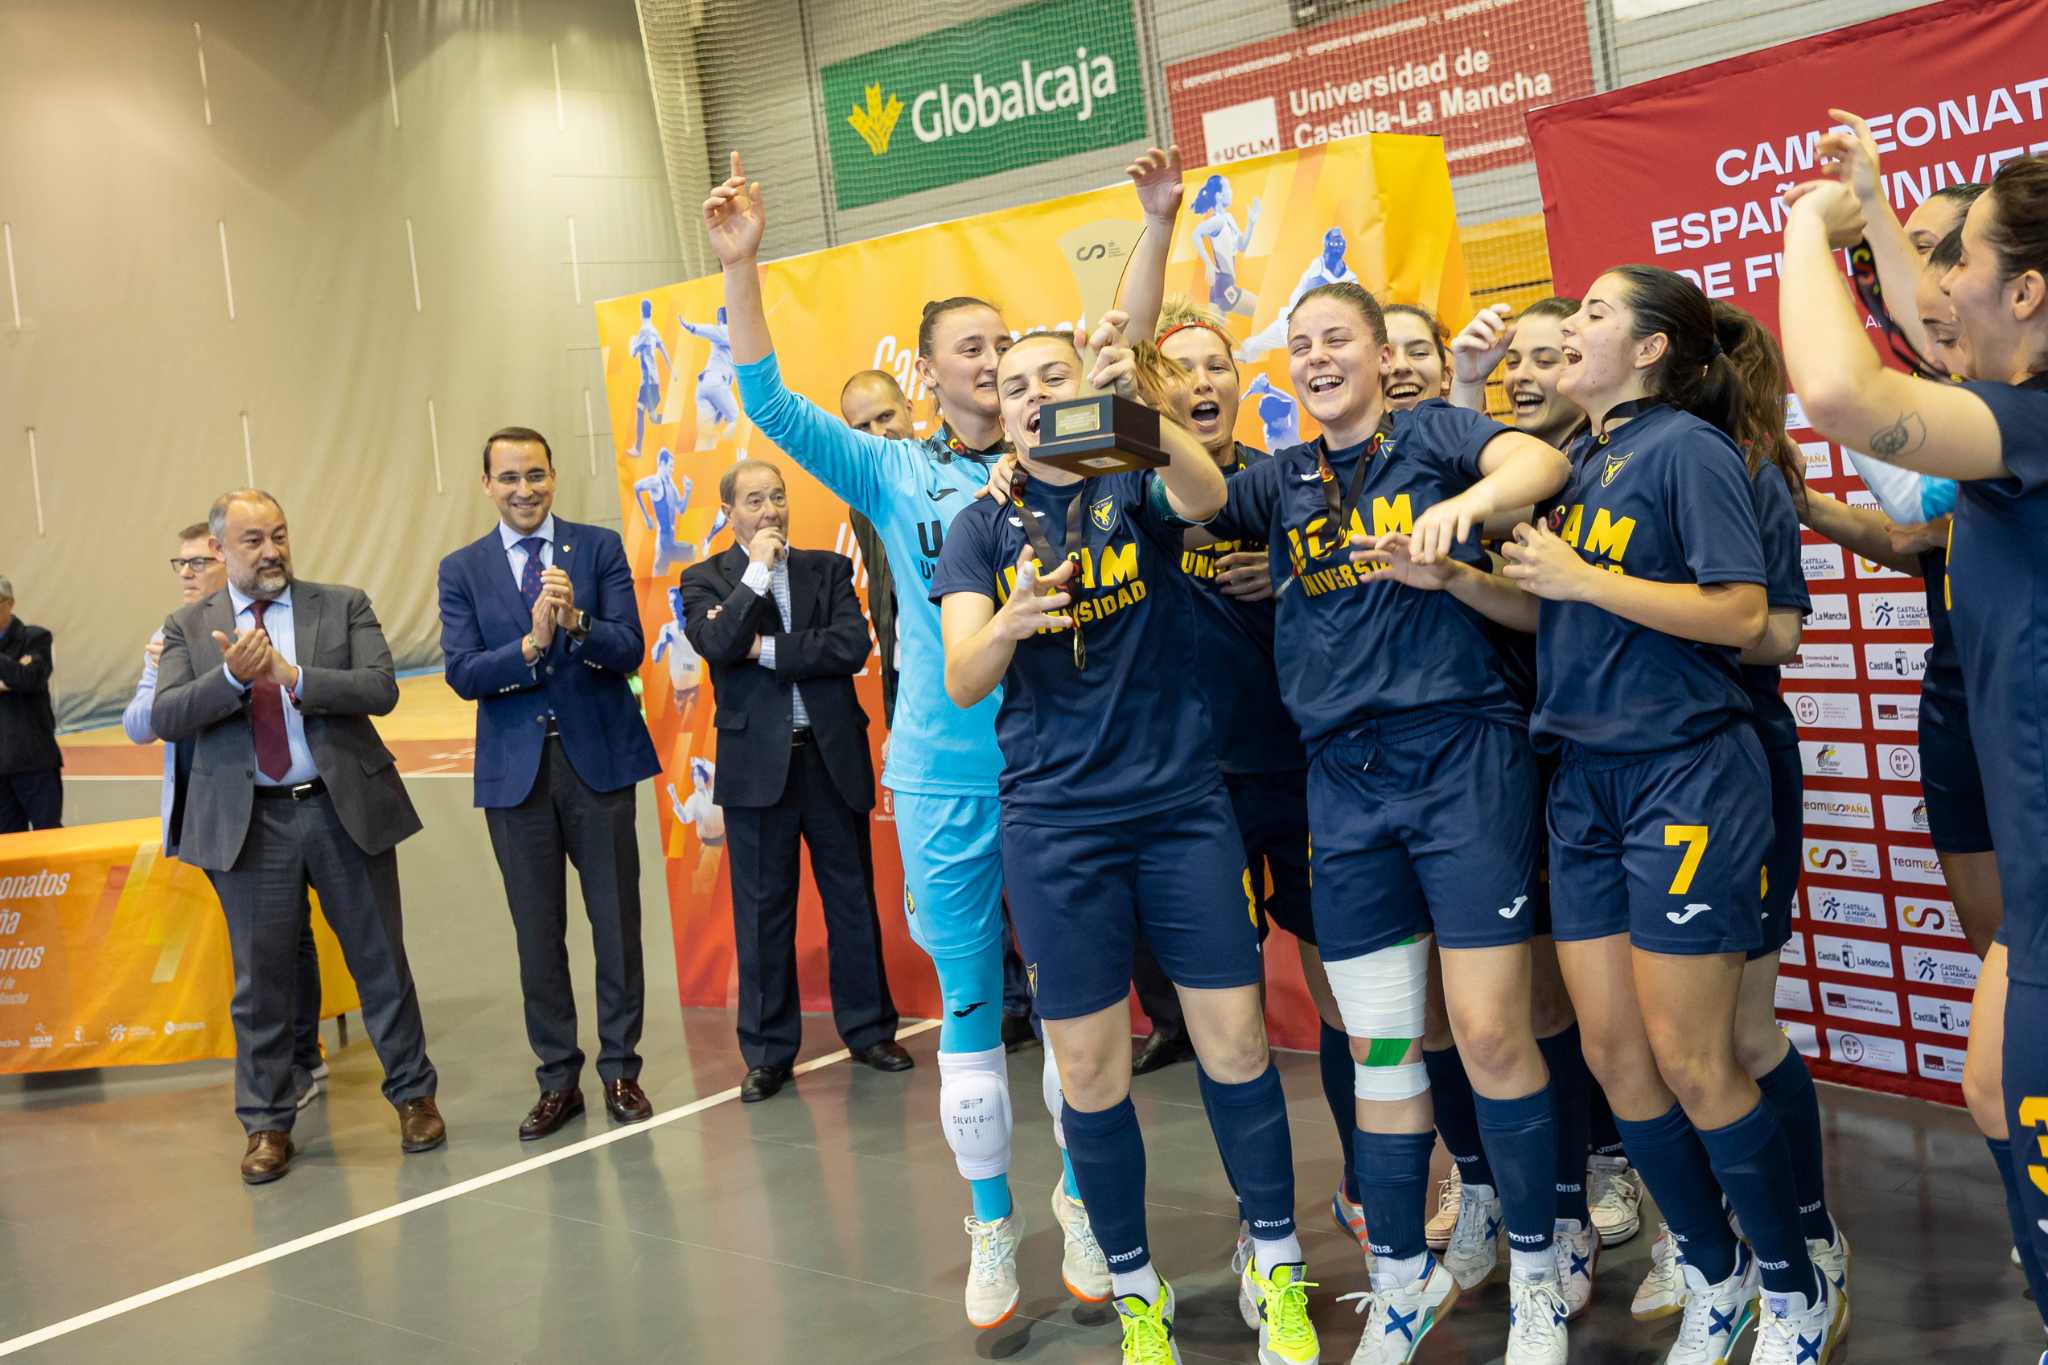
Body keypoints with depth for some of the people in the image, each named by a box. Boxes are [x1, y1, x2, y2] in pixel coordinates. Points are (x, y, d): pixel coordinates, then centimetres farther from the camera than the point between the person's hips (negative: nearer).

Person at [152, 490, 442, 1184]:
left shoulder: (344, 605, 4)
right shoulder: (188, 626, 7)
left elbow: (380, 689, -9)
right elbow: (166, 718, -5)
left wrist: (294, 676, -20)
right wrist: (231, 677, -21)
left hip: (346, 811, 0)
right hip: (247, 824, 1)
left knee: (380, 961, 8)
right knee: (261, 980, 7)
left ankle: (414, 1097, 23)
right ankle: (266, 1124, 20)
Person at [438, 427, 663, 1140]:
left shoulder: (601, 547, 1)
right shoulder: (462, 570, 4)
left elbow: (629, 650, -9)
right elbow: (462, 674, -7)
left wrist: (577, 623, -28)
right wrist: (531, 644, -23)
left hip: (599, 759, -1)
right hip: (516, 769, 1)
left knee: (616, 924, 6)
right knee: (538, 934, 9)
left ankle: (621, 1071, 20)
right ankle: (558, 1080, 21)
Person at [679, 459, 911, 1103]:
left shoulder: (829, 568, 8)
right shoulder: (705, 579, 5)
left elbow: (853, 645, -7)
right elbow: (717, 645, -15)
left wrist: (767, 649, -10)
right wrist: (758, 568, -11)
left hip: (834, 757, 2)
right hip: (756, 764, -1)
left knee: (853, 898, 8)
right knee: (763, 910, 4)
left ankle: (869, 1029, 23)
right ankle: (769, 1051, 14)